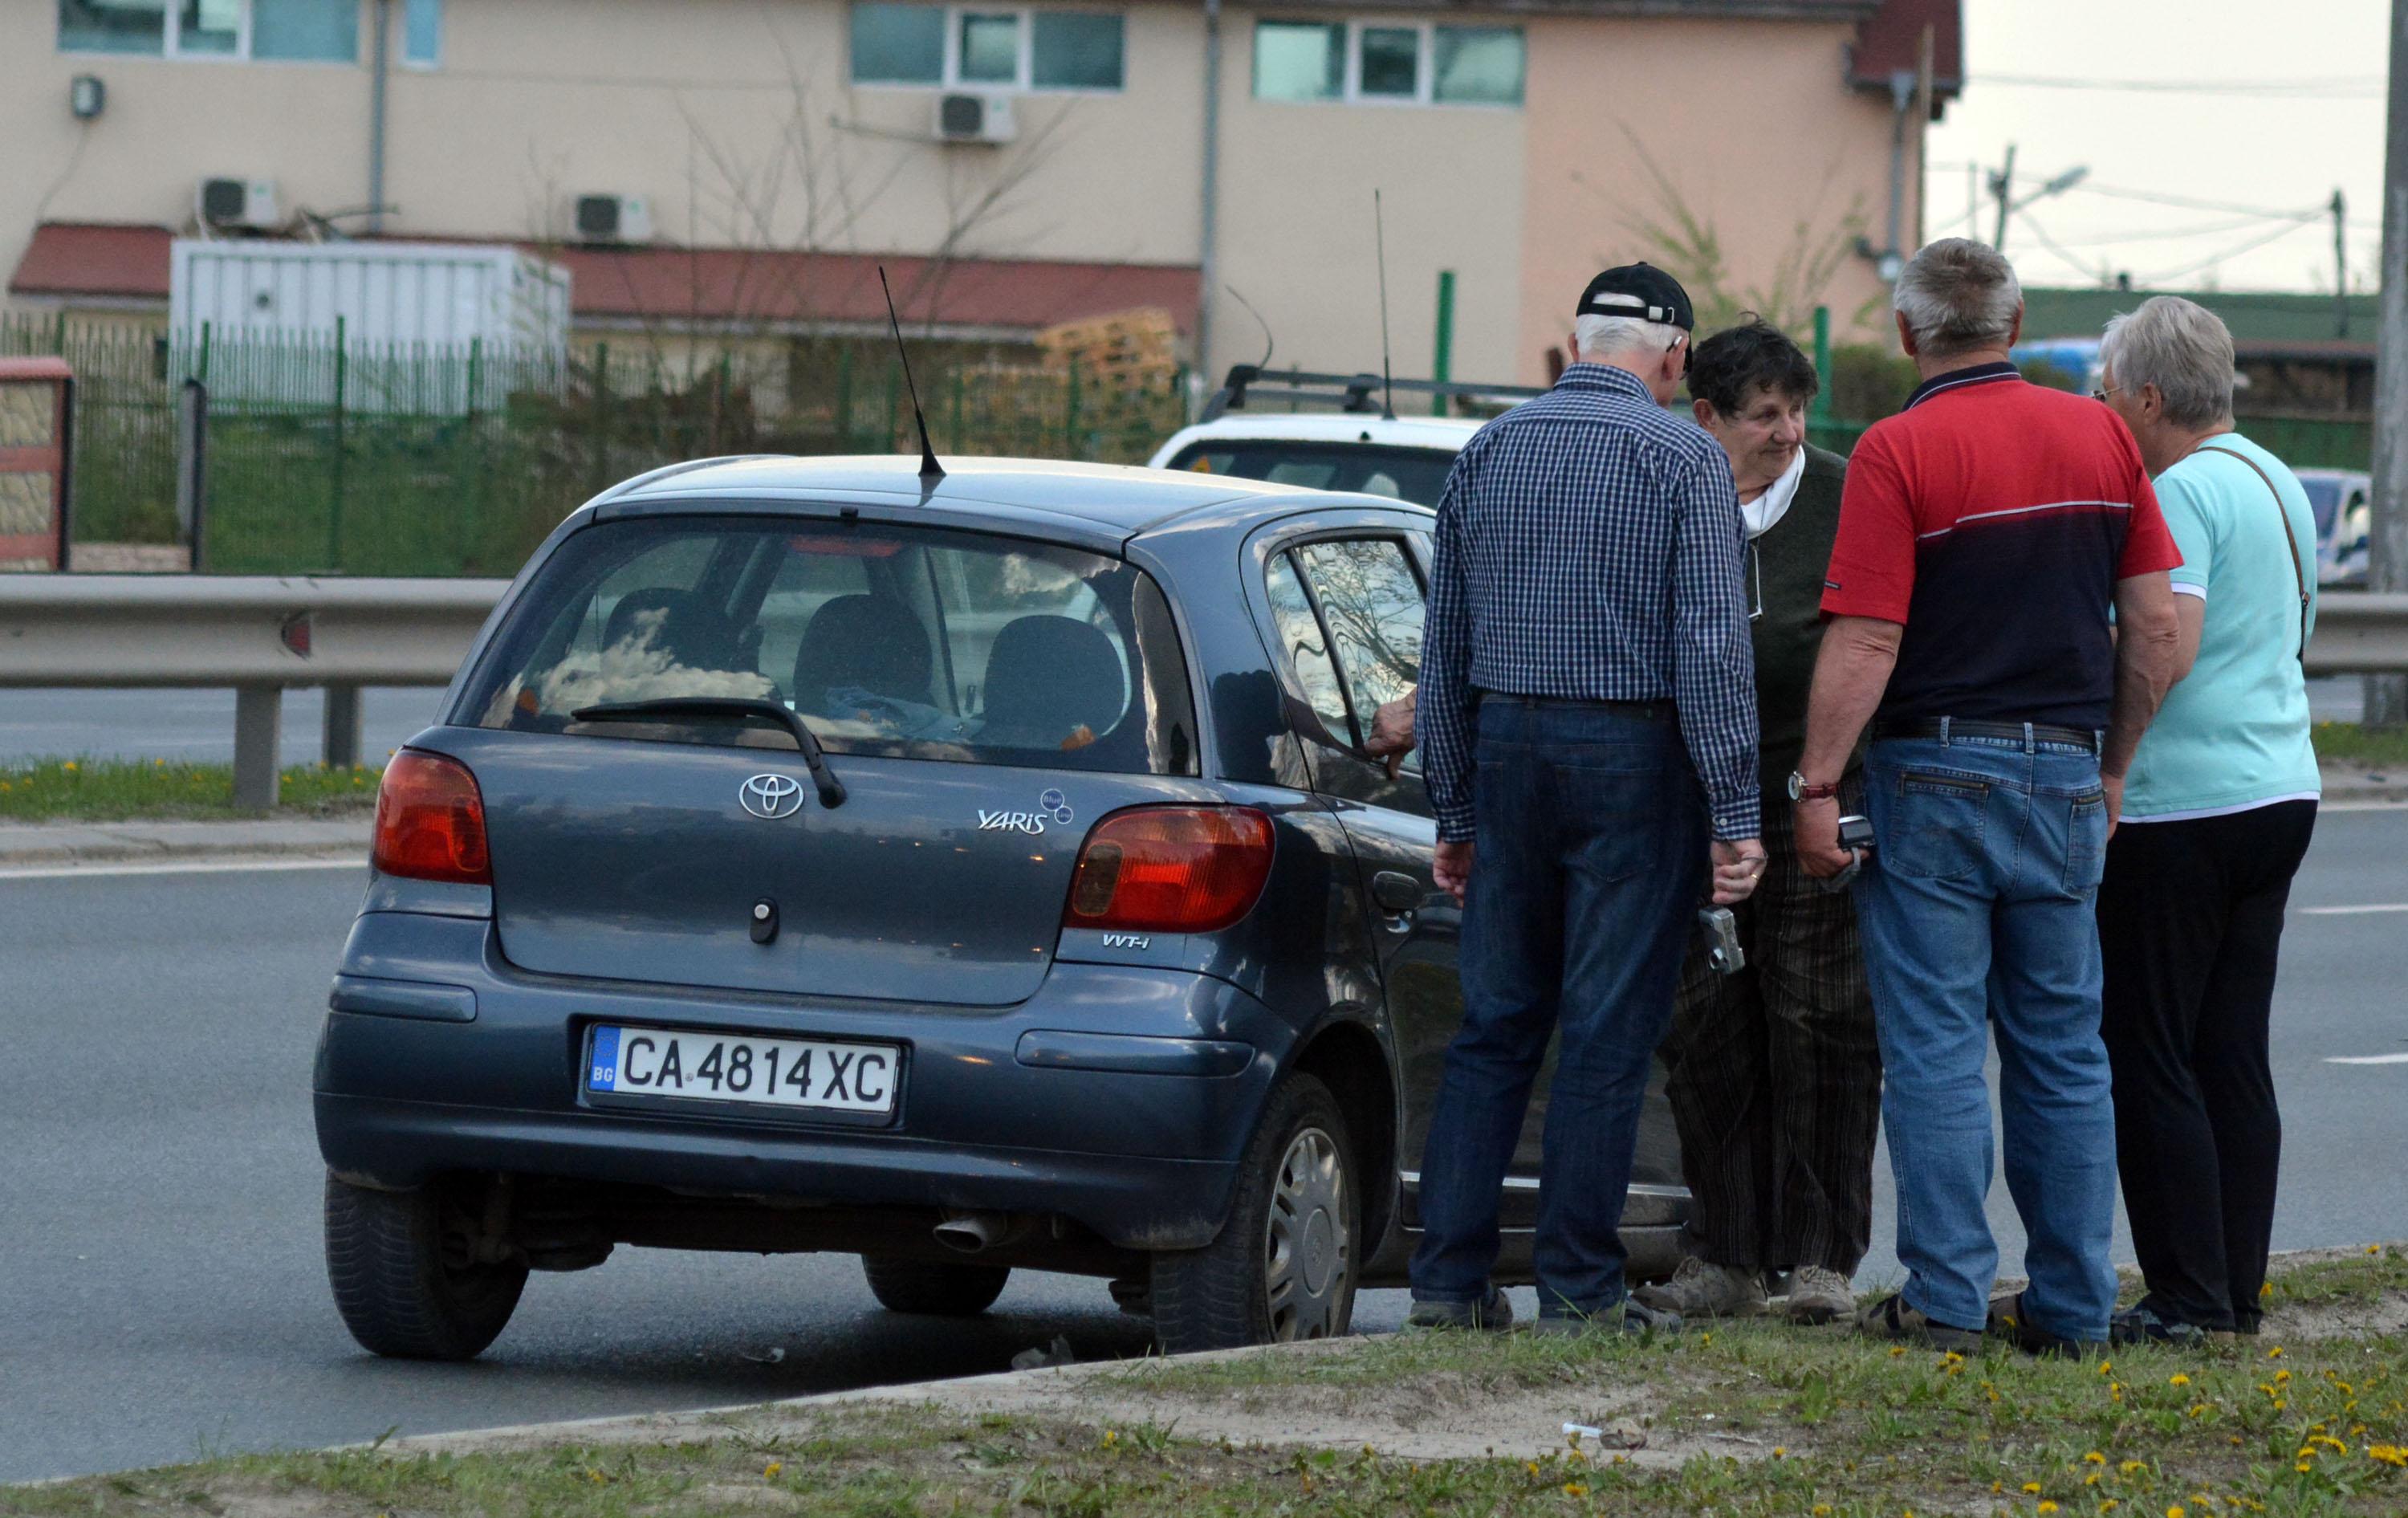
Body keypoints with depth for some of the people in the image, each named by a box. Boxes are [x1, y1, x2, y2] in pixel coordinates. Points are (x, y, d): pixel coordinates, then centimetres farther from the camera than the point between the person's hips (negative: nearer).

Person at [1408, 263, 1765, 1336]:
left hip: (1508, 749, 5)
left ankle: (1448, 1276, 6)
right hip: (1634, 758, -5)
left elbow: (1445, 651, 12)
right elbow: (1712, 645, -12)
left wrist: (1454, 812, 18)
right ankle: (1577, 1287, 0)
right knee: (1609, 1033, -1)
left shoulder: (1487, 453, 10)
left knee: (1496, 1024, 10)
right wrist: (1734, 814, -10)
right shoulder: (1683, 459, -6)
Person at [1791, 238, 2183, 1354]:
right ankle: (2072, 1305, 12)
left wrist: (1817, 786, -8)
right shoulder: (2101, 438, 5)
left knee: (1936, 1048, 0)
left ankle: (1947, 1299, -1)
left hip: (1938, 771, -5)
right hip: (2067, 778, 5)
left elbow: (1864, 644, -15)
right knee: (2063, 1051, 11)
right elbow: (2154, 623, 5)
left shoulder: (1899, 451, -10)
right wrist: (2112, 769, 14)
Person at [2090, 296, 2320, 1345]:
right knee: (2235, 1059, 10)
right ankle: (2238, 1292, 11)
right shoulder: (2278, 482, 15)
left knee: (2148, 1059, -3)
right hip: (2279, 791, 9)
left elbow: (2165, 653, -25)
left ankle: (2189, 1299, -5)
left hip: (2179, 811, -9)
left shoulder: (2180, 492, -14)